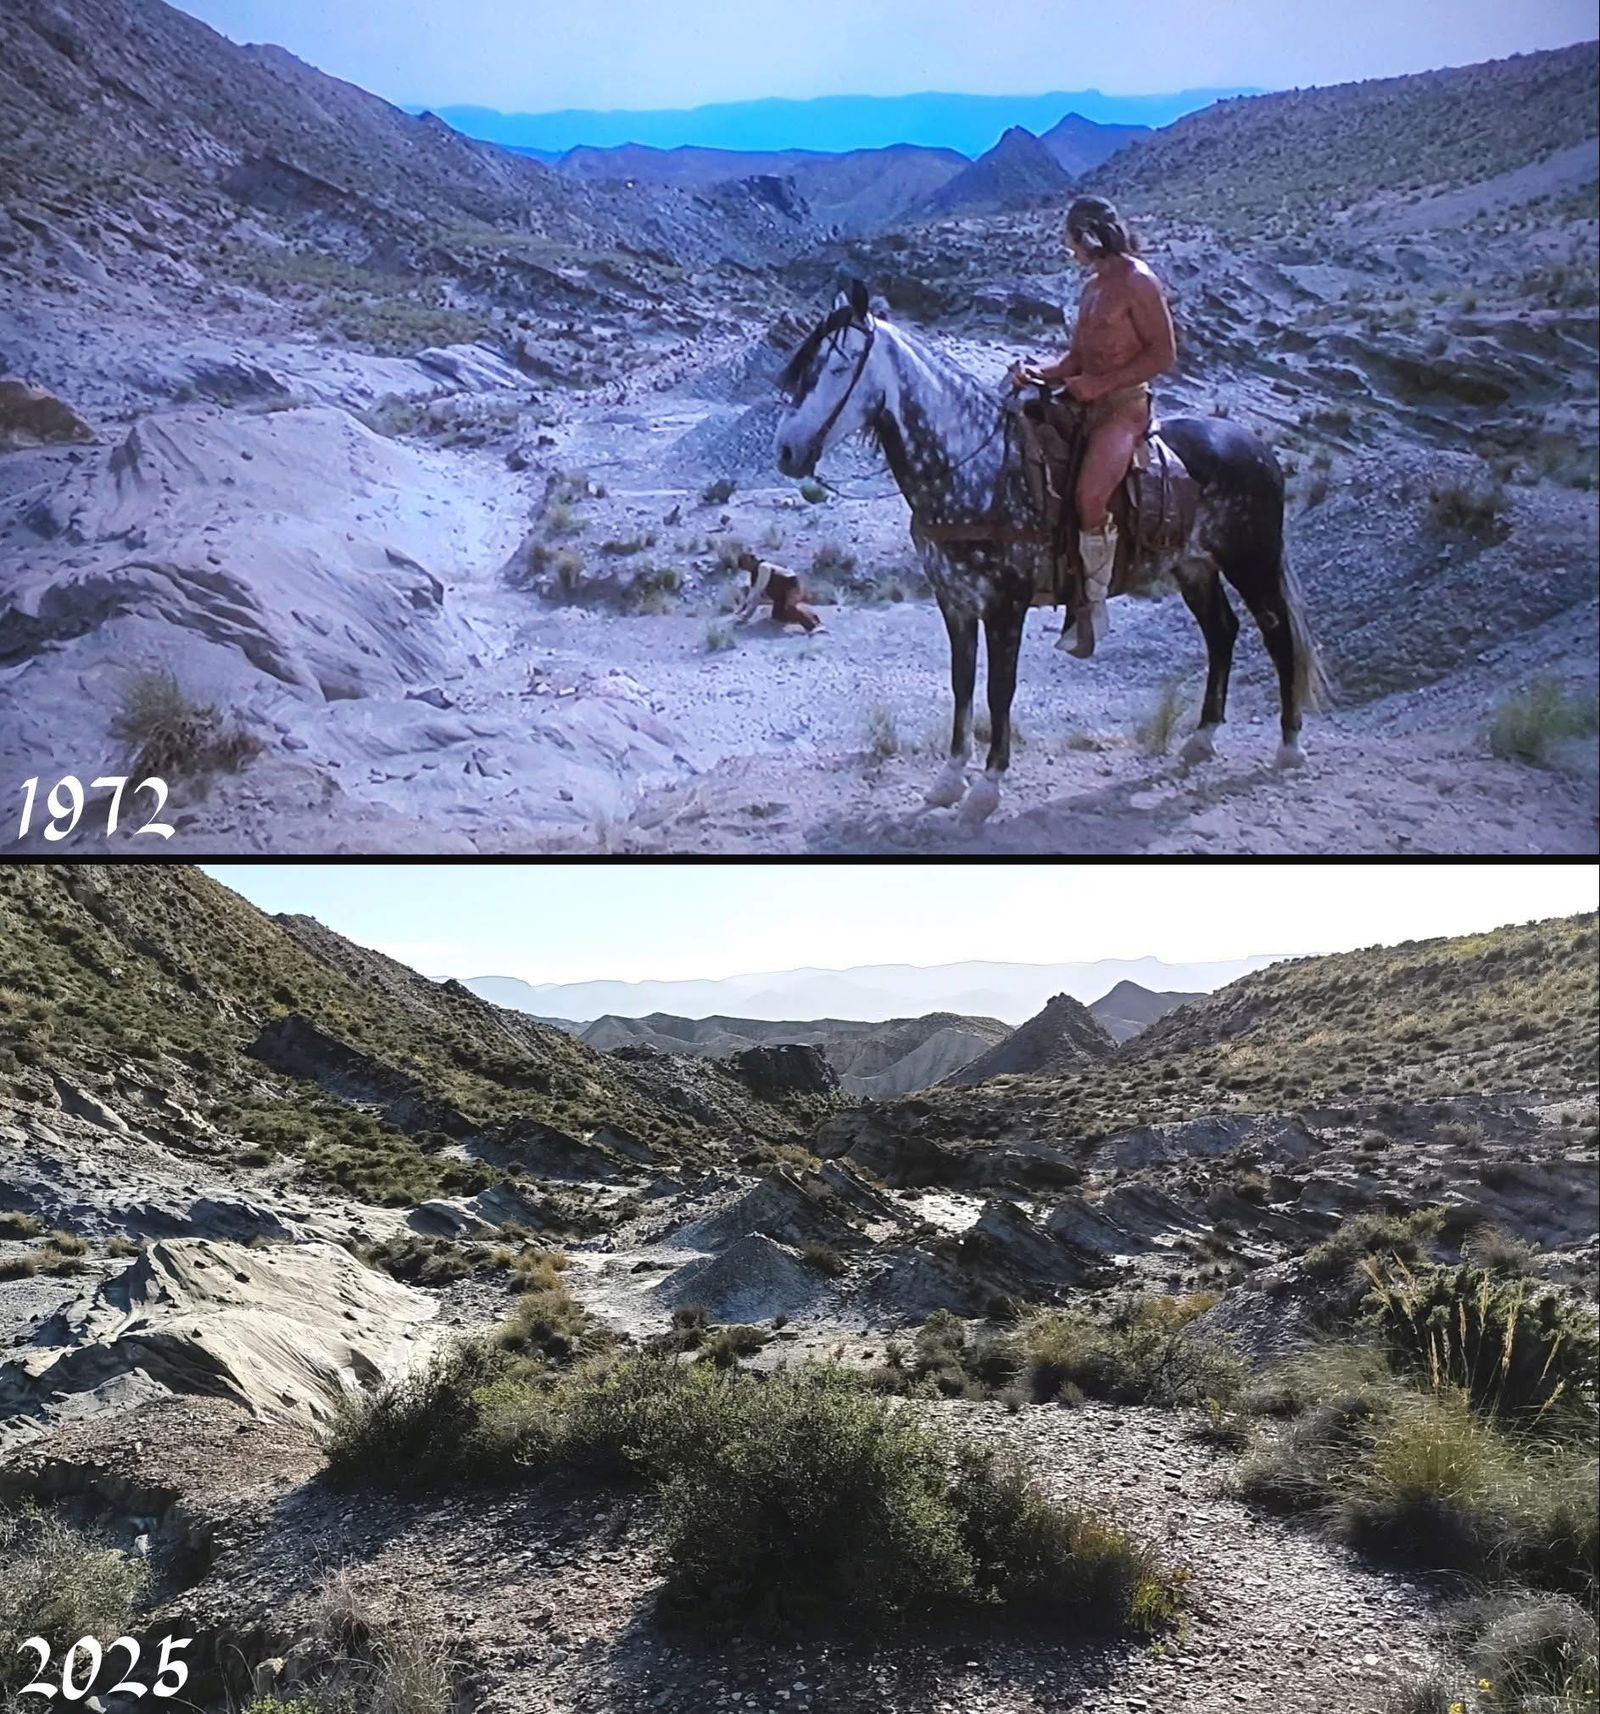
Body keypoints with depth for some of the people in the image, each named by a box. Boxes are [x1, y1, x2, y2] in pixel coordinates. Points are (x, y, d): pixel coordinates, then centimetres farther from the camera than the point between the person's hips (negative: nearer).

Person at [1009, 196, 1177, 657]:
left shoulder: (1137, 281, -7)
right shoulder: (1094, 286, 19)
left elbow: (1164, 354, -12)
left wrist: (1098, 384, -17)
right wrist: (1041, 372, -1)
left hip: (1125, 406, -10)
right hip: (1086, 405, 10)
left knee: (1090, 494, -31)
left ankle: (1094, 603, -16)